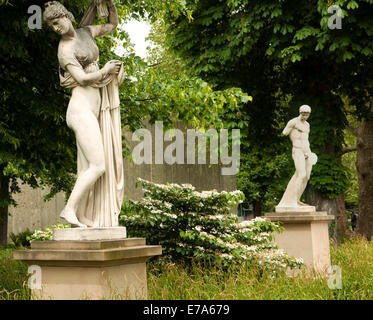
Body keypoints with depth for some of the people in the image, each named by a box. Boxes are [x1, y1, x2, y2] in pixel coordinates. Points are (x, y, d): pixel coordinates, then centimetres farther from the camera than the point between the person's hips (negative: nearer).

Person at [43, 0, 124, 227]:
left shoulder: (84, 32, 13)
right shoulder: (65, 49, -11)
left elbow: (112, 25, 24)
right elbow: (82, 79, -19)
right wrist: (105, 70, -5)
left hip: (93, 110, 9)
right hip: (82, 109, -8)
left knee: (89, 168, 4)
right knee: (98, 166, -14)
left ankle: (82, 217, 4)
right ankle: (69, 208, -10)